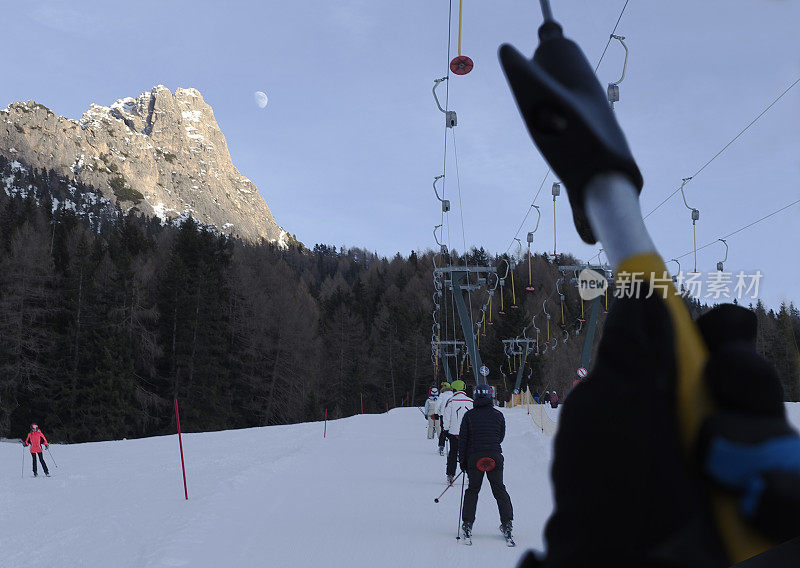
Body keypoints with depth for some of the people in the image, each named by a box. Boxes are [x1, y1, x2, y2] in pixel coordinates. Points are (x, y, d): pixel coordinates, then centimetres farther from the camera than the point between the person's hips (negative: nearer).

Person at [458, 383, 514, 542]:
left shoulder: (469, 415, -1)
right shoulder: (498, 415, 3)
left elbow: (462, 439, -1)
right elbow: (501, 436, 14)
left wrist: (462, 460, 7)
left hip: (474, 457, -1)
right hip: (495, 456, 1)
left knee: (472, 490, 10)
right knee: (499, 490, 9)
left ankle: (467, 524, 5)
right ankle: (506, 524, 6)